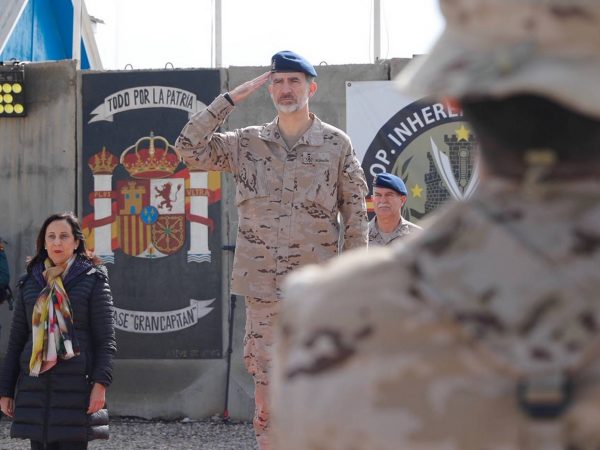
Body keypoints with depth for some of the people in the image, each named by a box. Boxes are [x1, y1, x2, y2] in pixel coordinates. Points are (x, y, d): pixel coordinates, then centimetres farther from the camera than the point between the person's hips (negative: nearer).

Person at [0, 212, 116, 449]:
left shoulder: (93, 280, 3)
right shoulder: (30, 282, 14)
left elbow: (106, 338, -1)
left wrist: (100, 383, -12)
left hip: (76, 384, -4)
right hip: (35, 384, 4)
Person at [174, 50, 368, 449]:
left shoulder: (337, 144, 3)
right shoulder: (247, 144, 8)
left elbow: (356, 215, 3)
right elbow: (190, 148, -1)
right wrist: (232, 99, -2)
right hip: (263, 284, 2)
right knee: (265, 378, 3)